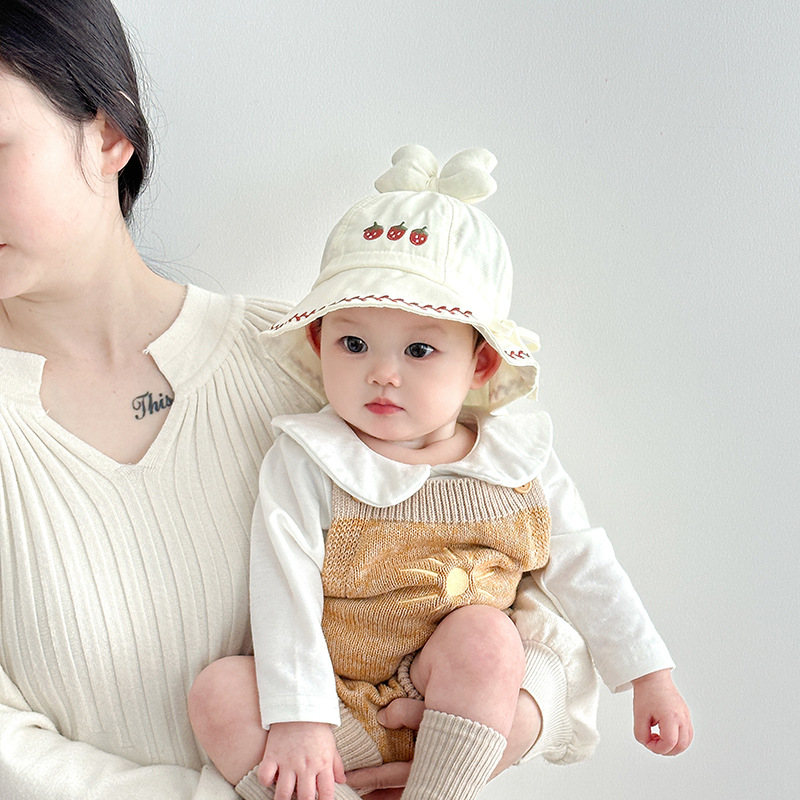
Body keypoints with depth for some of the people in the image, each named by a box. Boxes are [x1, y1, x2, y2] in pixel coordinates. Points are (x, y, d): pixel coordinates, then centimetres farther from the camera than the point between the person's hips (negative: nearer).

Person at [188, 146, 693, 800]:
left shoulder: (515, 458, -3)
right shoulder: (308, 461, -12)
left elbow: (585, 570, 6)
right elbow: (285, 591, -18)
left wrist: (650, 675, 8)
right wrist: (297, 719, -26)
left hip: (469, 702, 2)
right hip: (337, 703, -1)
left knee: (486, 634, -30)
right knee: (220, 694, -25)